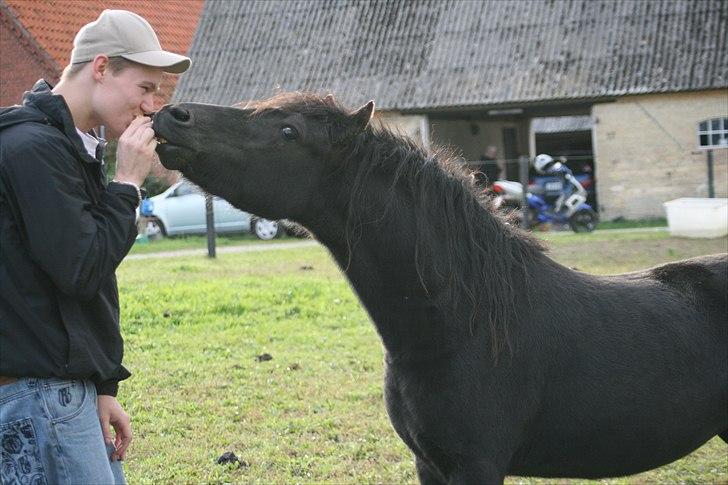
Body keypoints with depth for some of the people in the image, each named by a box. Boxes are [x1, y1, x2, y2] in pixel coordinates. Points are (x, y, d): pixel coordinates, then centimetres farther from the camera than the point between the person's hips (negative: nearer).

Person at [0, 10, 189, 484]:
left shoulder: (71, 145, 16)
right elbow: (81, 270, -21)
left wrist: (103, 388, 16)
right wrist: (127, 183, -12)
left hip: (73, 386, 10)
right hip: (38, 393, -10)